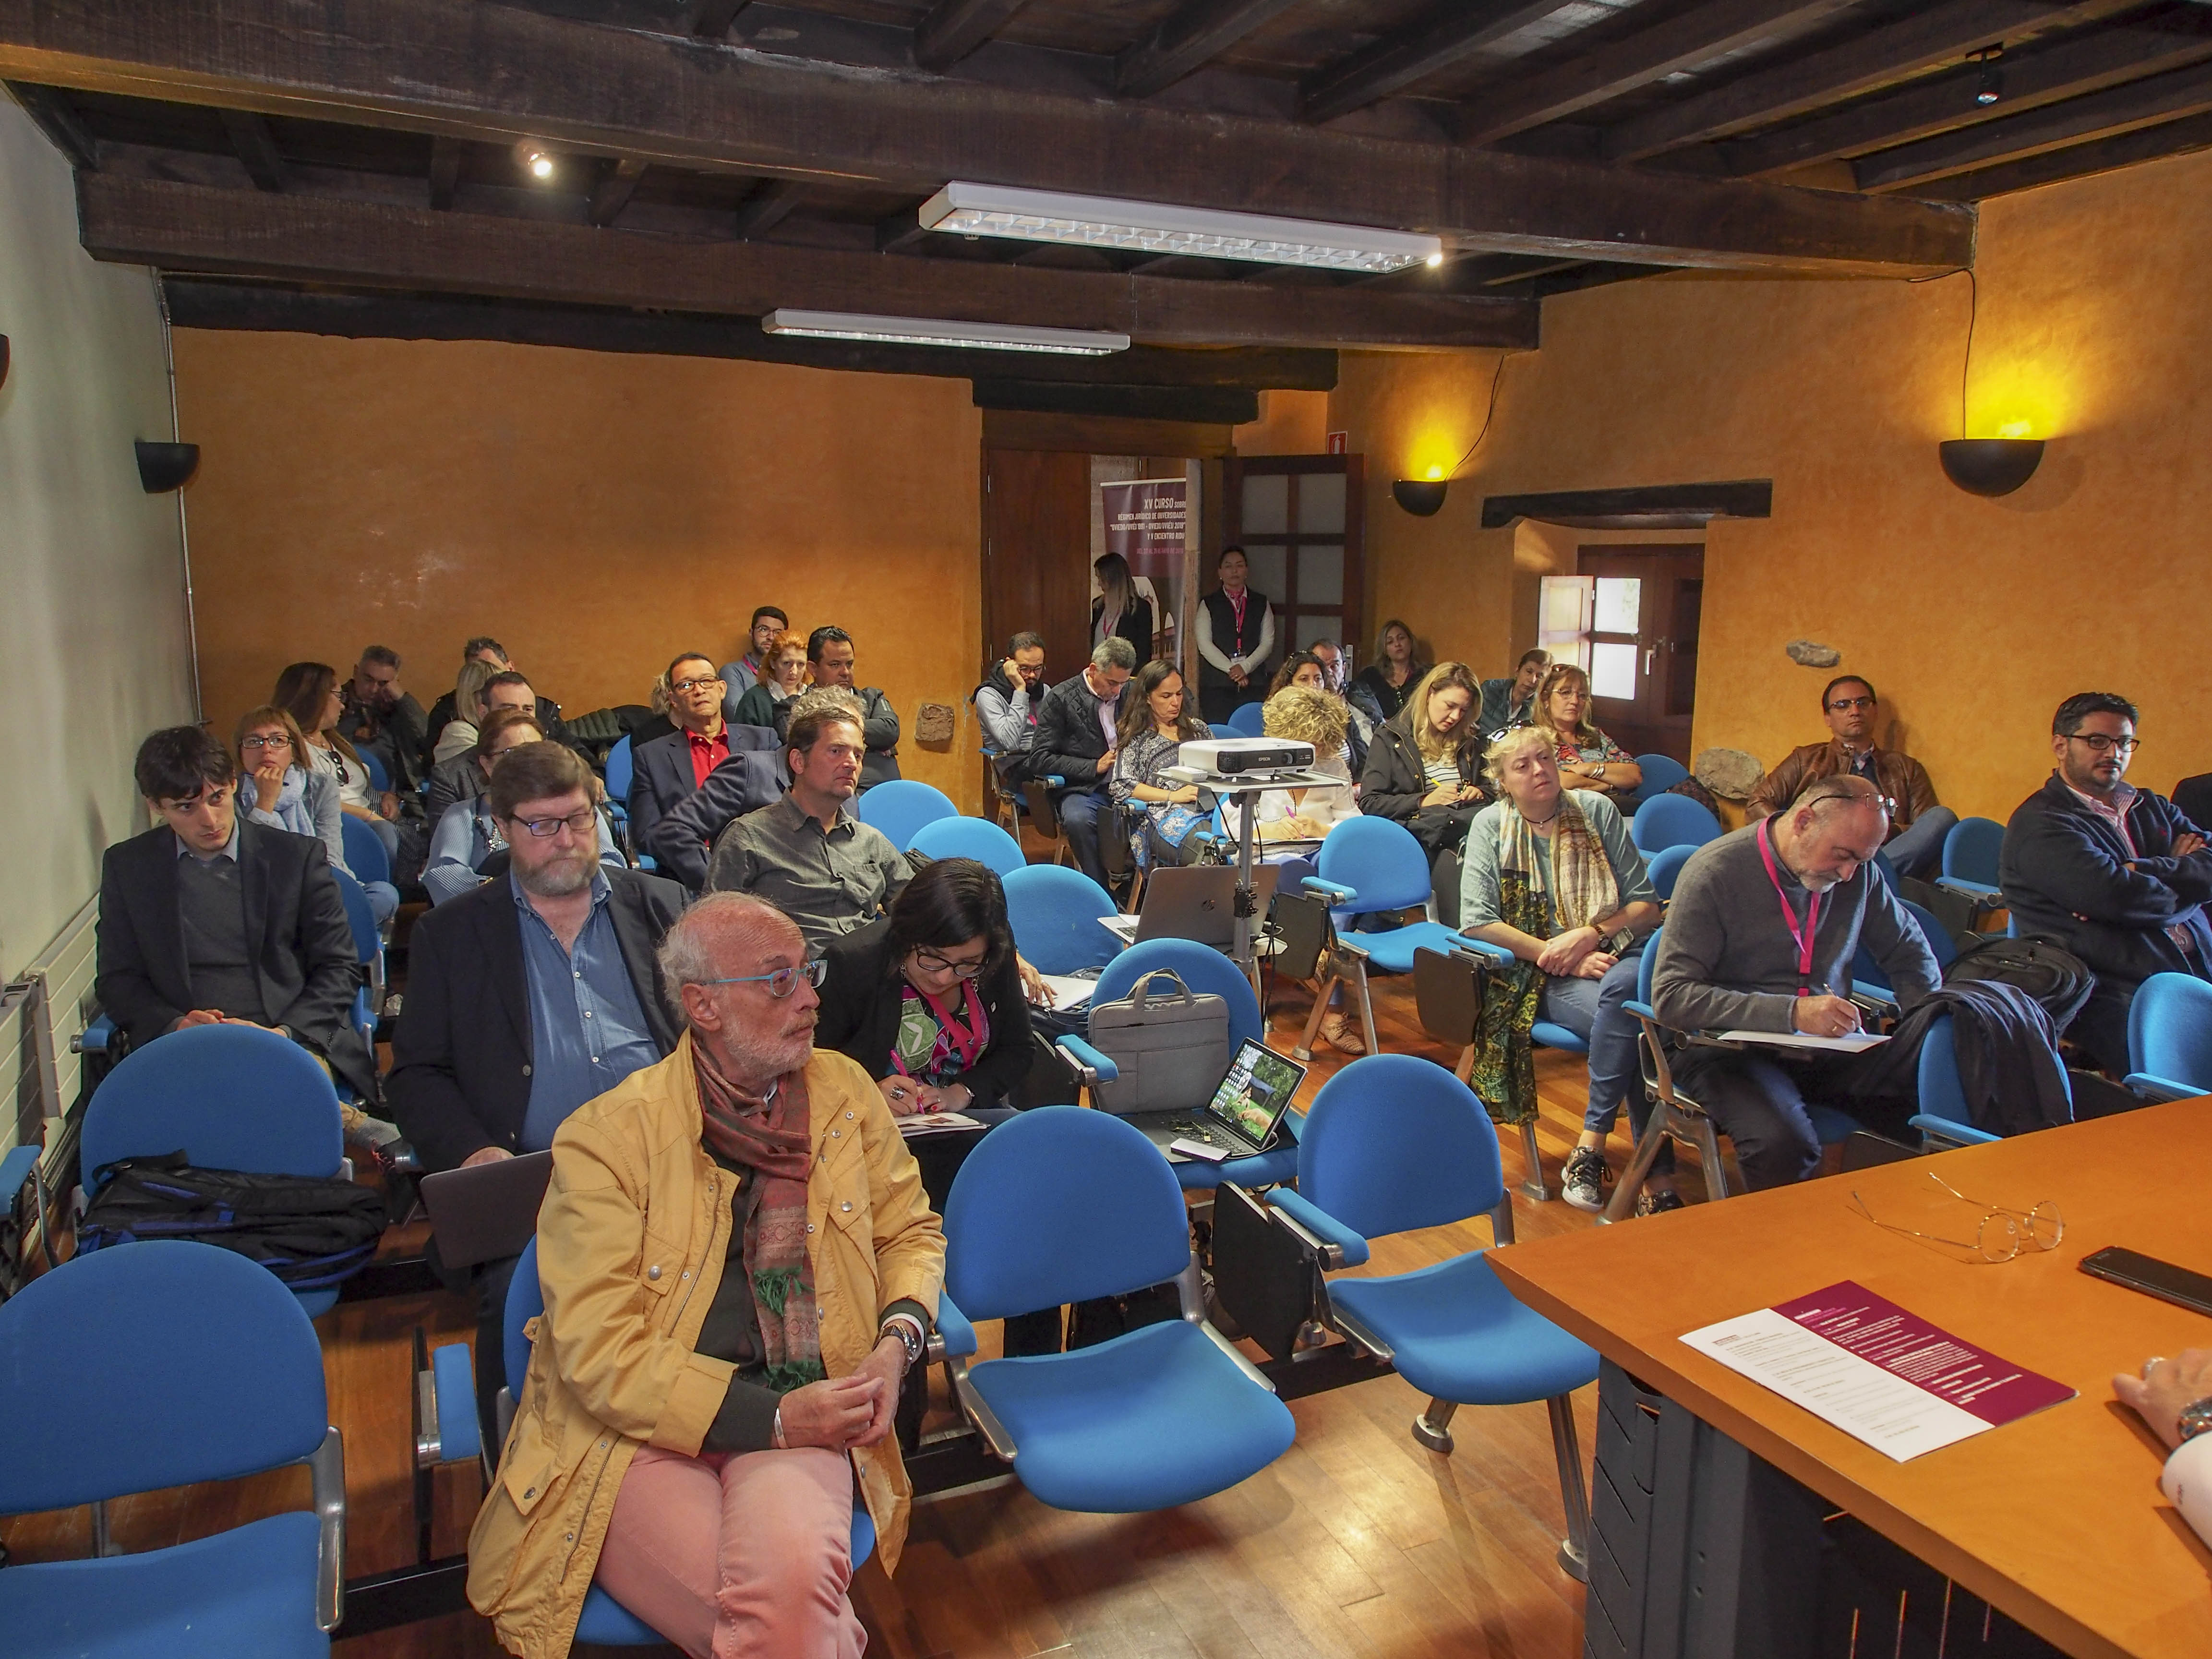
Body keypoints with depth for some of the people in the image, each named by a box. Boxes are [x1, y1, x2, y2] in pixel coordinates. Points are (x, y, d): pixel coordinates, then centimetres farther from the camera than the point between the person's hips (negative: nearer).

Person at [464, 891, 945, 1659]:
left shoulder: (845, 1092, 6)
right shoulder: (607, 1136, -7)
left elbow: (910, 1232, 18)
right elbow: (600, 1353, -11)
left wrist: (897, 1340, -3)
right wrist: (772, 1419, -16)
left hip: (796, 1416, 2)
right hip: (637, 1432, -2)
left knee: (789, 1583, -30)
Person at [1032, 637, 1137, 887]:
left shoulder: (1130, 693, 14)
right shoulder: (1061, 699, 0)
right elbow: (1039, 761, -5)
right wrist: (1095, 767, -11)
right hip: (1082, 789, -3)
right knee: (1078, 820, -38)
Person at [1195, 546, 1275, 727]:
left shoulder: (1261, 603, 14)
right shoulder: (1209, 604, 8)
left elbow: (1268, 642, 6)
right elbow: (1205, 644, -2)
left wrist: (1245, 667, -9)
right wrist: (1231, 669, -11)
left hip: (1252, 682, 1)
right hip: (1216, 684, -1)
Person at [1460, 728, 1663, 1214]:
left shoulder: (1597, 811, 7)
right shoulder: (1491, 825, 4)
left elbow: (1646, 905, 6)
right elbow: (1476, 922, -6)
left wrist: (1590, 935, -13)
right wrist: (1563, 957, -14)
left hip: (1615, 955, 2)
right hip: (1542, 978, -1)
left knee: (1623, 990, -36)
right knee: (1633, 1017, -33)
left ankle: (1591, 1145, -24)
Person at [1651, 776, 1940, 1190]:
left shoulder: (1858, 874, 6)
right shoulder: (1716, 872, -12)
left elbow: (1907, 950, 23)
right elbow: (1672, 997, -18)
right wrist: (1790, 1014, -27)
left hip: (1828, 1047, 5)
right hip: (1729, 1046, -5)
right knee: (1783, 1144, -35)